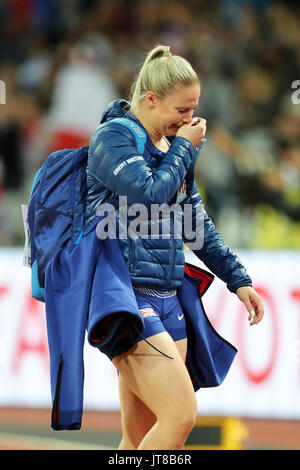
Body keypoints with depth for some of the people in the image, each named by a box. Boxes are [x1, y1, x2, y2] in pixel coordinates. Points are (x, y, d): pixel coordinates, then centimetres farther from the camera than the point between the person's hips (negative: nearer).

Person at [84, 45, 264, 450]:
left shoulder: (174, 147, 18)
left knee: (141, 436, 3)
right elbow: (150, 195, -20)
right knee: (181, 414, -20)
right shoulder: (113, 138, -6)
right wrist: (183, 149, -5)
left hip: (167, 299, 8)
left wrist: (237, 278, 22)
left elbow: (198, 224, 25)